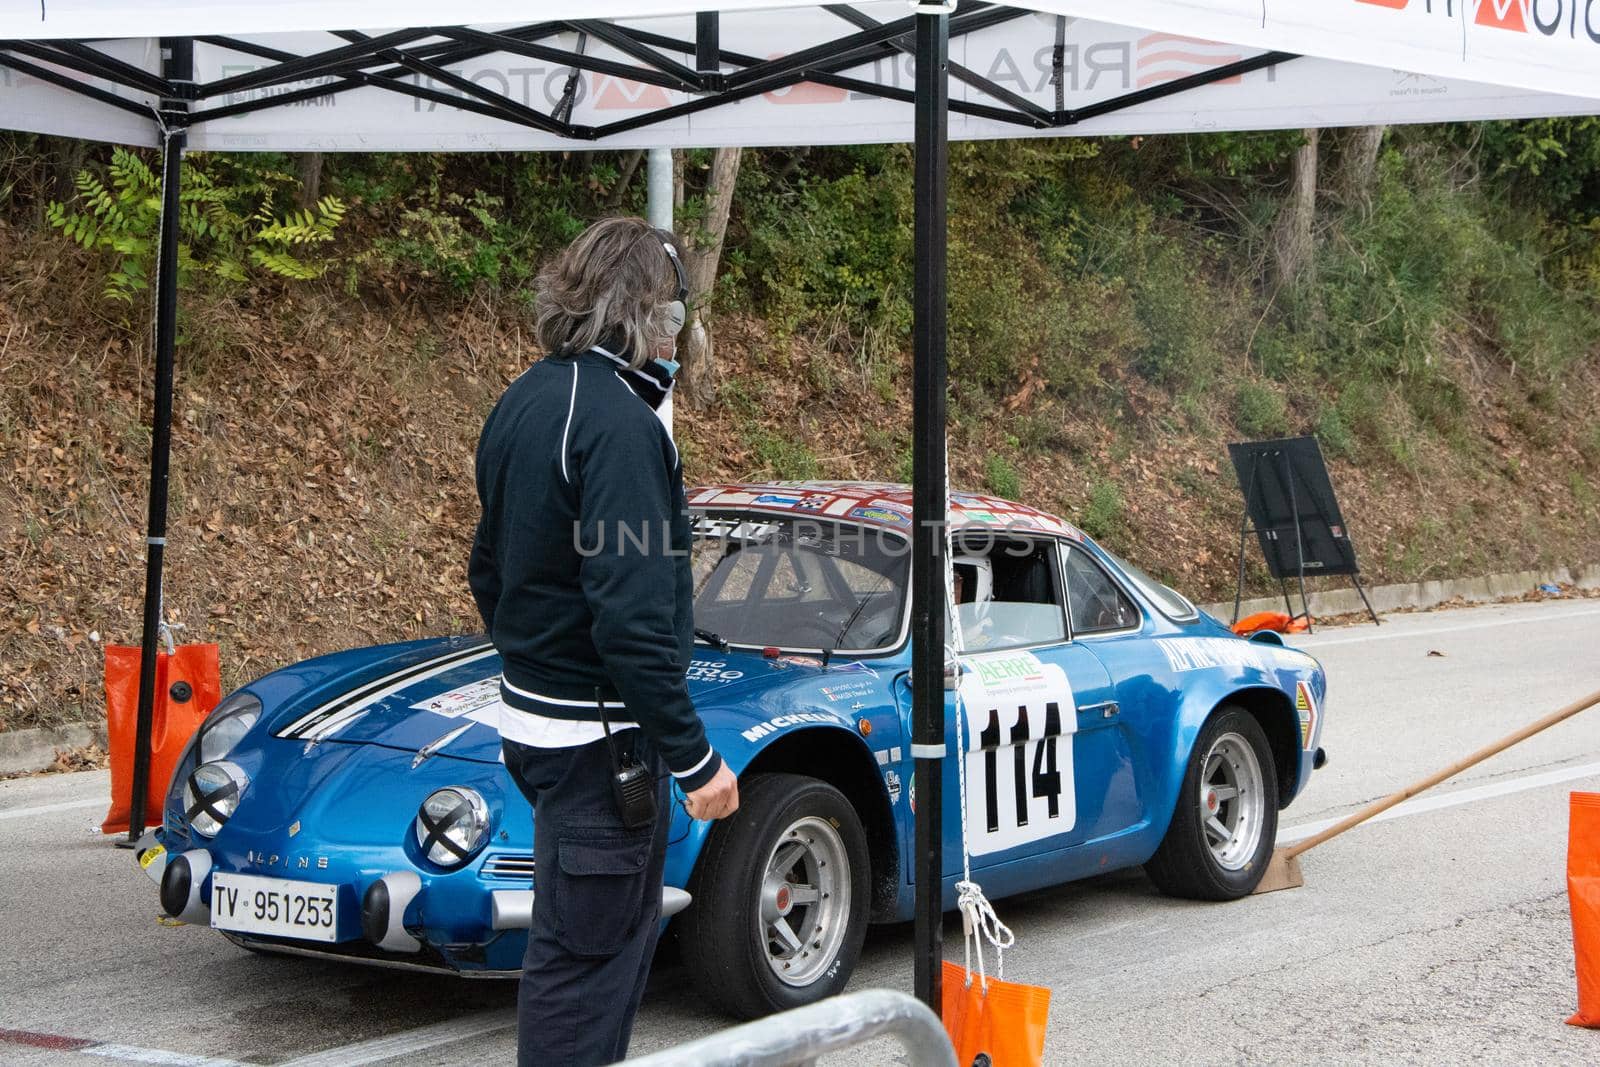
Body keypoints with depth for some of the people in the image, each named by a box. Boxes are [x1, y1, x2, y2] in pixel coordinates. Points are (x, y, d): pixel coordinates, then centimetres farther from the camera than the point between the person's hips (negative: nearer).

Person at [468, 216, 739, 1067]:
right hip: (601, 734, -10)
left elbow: (489, 573, 19)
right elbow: (632, 610, -25)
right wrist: (693, 757, -21)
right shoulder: (616, 418, -19)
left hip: (531, 715, 10)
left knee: (622, 931, 21)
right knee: (585, 956, -2)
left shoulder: (524, 403, 10)